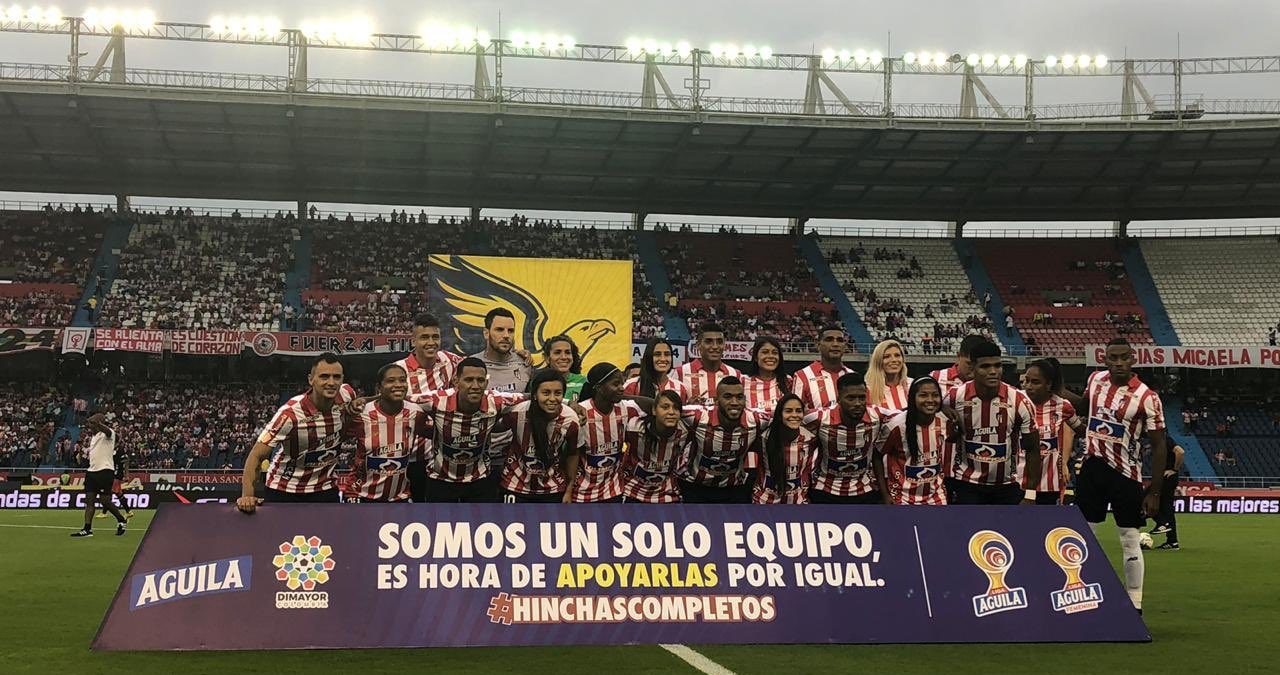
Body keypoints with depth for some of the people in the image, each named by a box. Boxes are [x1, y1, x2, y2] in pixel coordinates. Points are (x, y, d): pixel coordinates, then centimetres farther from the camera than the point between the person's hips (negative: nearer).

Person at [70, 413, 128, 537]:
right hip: (92, 471, 8)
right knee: (89, 500, -1)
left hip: (105, 471, -8)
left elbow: (107, 431, -31)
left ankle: (121, 519, 13)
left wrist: (97, 422, -48)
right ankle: (87, 529, -4)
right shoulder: (93, 437, 21)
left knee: (104, 500, -8)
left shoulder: (108, 433, -6)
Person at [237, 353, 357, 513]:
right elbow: (257, 455, -26)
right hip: (283, 490, -3)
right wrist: (247, 495, -39)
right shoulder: (290, 413, -26)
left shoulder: (346, 395, -12)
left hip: (325, 488, 4)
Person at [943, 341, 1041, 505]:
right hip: (966, 483, -1)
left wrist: (1030, 491, -6)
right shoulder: (956, 397, -12)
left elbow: (1032, 449, -5)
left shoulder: (1019, 401, -13)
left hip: (1008, 484, 1)